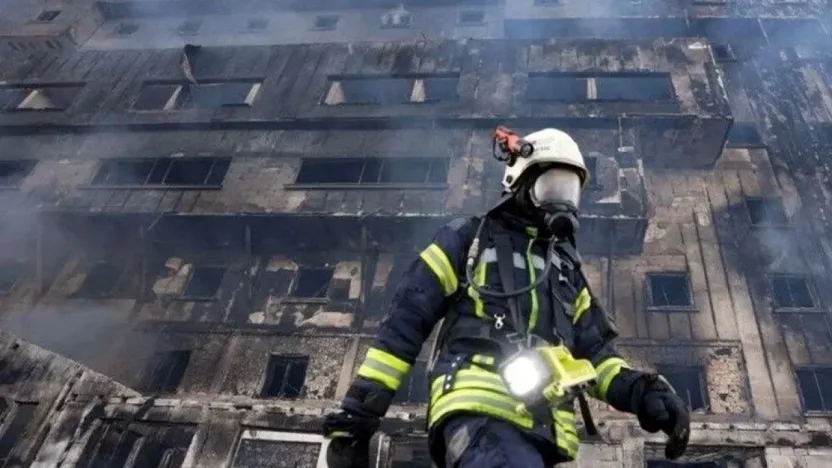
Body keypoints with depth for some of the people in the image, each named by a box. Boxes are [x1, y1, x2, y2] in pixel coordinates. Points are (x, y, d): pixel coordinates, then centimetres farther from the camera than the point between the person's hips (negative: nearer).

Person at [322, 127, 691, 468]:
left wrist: (642, 391, 2)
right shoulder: (469, 239, 12)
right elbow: (405, 322, 6)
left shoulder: (566, 269, 29)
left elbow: (595, 351, 25)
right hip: (480, 412, -6)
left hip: (541, 432, 7)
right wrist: (357, 414, 0)